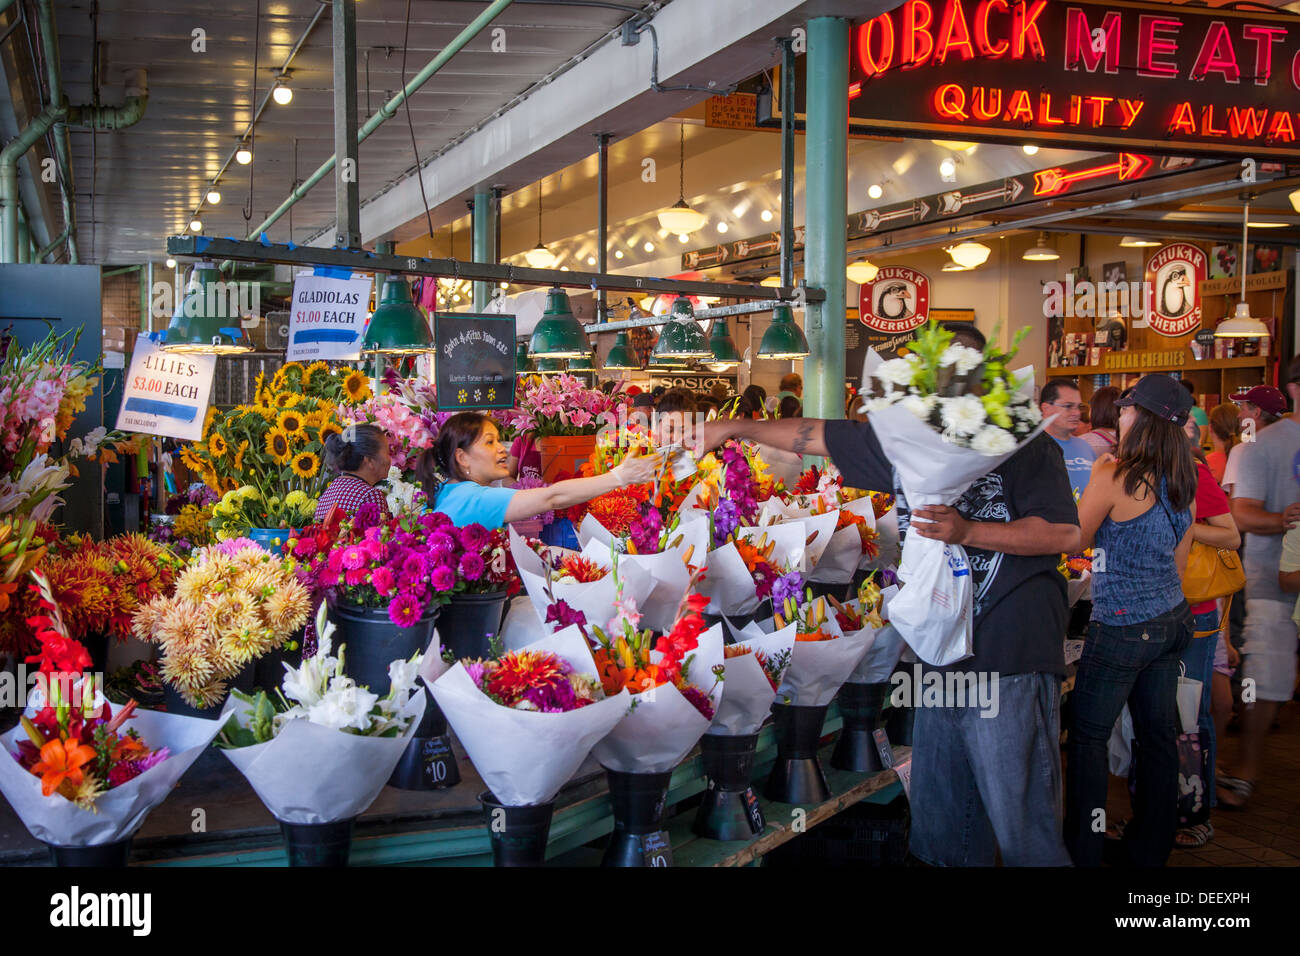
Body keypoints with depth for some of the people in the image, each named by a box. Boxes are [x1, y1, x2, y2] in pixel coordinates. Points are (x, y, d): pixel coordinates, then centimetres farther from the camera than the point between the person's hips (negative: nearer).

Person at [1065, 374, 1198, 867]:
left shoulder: (1112, 474, -17)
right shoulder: (1183, 481, 5)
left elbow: (1076, 539, -4)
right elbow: (1178, 561, 14)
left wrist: (1098, 472, 3)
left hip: (1124, 626, -7)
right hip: (1172, 619, 7)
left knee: (1088, 737, 4)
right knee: (1158, 736, 13)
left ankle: (1083, 850, 9)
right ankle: (1151, 849, 23)